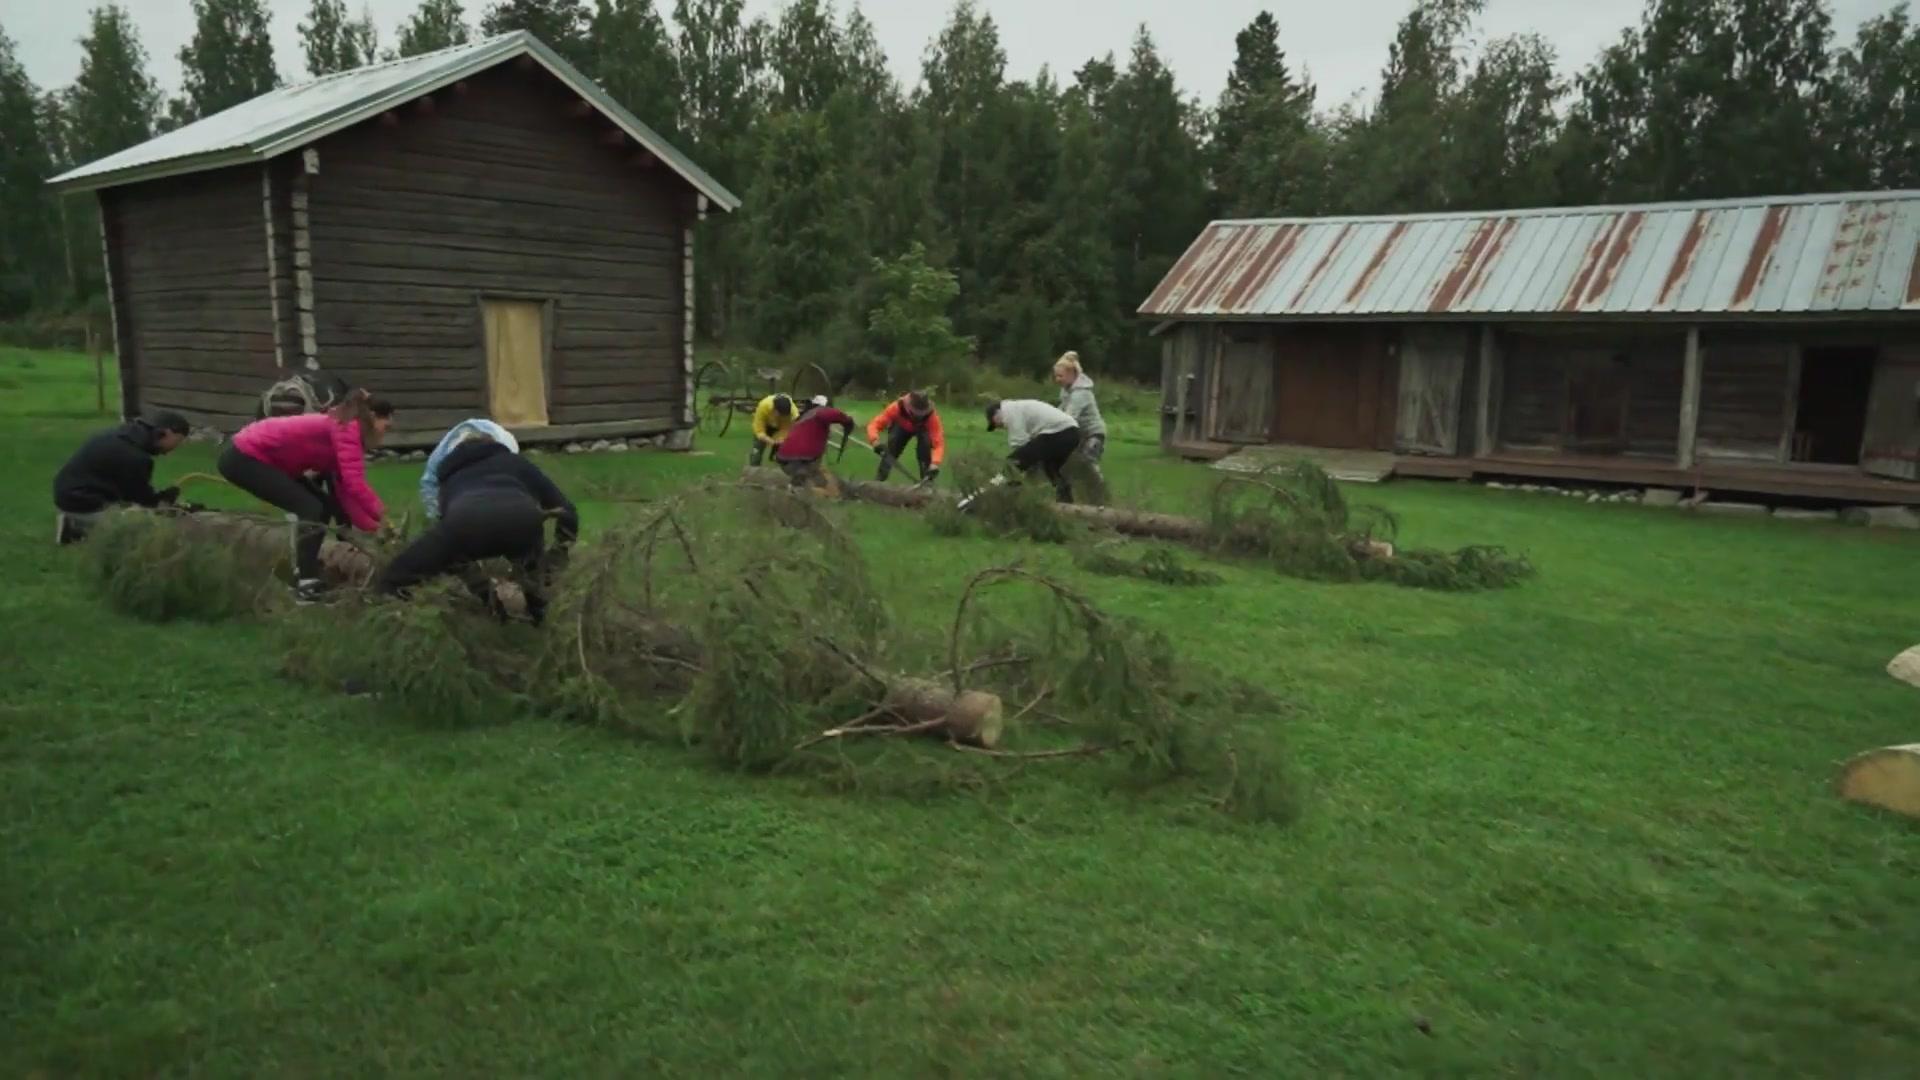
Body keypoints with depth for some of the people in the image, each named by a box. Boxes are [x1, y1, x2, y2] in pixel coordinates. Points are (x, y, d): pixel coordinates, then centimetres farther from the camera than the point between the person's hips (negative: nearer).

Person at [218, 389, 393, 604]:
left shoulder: (340, 429, 11)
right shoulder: (347, 428, -17)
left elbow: (344, 490, 9)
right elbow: (354, 483, -27)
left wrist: (372, 526, 5)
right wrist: (379, 513, -15)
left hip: (253, 456, 10)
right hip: (244, 457, -10)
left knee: (323, 506, 10)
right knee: (312, 509, -14)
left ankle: (303, 574, 18)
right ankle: (306, 586, -12)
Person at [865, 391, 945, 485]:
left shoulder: (931, 416, -40)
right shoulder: (897, 408, -40)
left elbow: (938, 442, -44)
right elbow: (874, 424, -40)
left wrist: (935, 464, -61)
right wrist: (875, 441, -61)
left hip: (922, 428, -1)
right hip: (901, 427, 1)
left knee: (926, 443, -29)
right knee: (891, 447, -22)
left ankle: (927, 480, -16)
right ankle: (879, 479, -10)